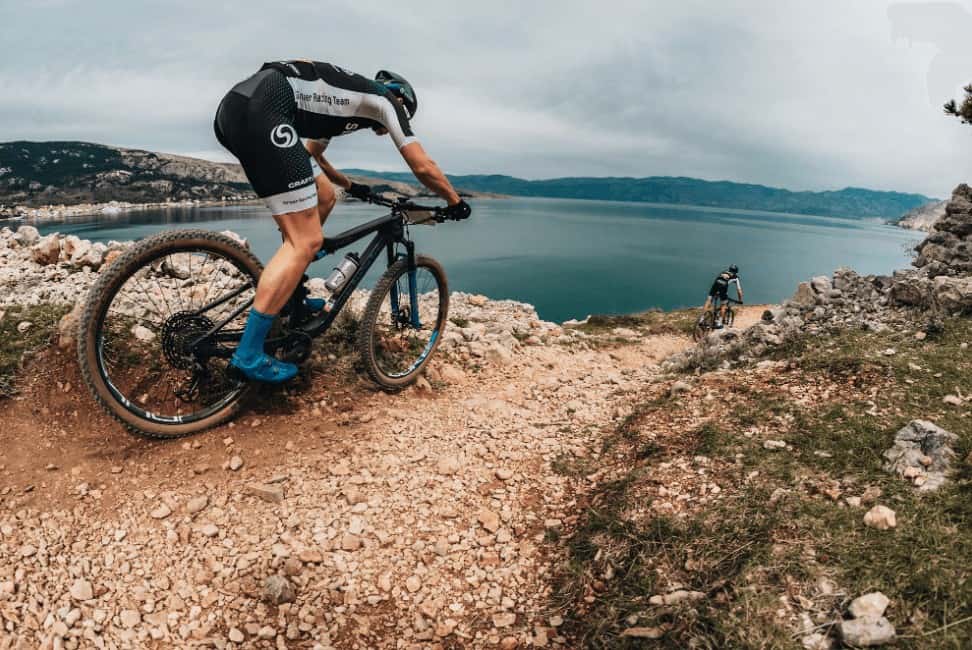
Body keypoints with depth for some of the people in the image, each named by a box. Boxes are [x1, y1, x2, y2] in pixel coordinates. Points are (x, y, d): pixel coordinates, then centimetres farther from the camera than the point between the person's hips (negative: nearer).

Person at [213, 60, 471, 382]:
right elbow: (423, 167, 14)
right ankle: (248, 355, -7)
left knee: (324, 197, 21)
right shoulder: (385, 99, 16)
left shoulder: (344, 98, 37)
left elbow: (313, 156, 50)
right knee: (306, 241, -9)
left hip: (234, 107, 10)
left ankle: (289, 292, 29)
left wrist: (350, 186, 64)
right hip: (260, 111, -10)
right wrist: (455, 202, 29)